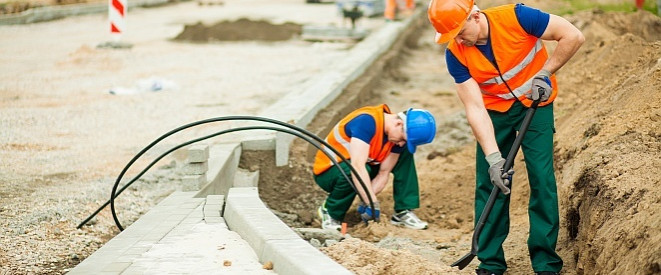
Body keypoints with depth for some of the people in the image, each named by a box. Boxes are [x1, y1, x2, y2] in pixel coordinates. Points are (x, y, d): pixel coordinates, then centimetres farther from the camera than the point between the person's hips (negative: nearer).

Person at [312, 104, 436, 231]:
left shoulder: (399, 136, -9)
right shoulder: (367, 121, -33)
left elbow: (383, 173, -9)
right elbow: (357, 166, -40)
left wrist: (368, 202, -26)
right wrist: (372, 204, -41)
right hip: (327, 172, -7)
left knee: (405, 154, -6)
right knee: (352, 172, -40)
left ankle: (403, 212, -5)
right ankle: (330, 212, -12)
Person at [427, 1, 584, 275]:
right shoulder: (455, 54, -18)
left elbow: (573, 36, -20)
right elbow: (474, 108, -19)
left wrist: (545, 72, -18)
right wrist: (493, 156, -26)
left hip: (535, 102, -2)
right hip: (494, 110, 2)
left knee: (542, 179, -9)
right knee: (489, 183, -3)